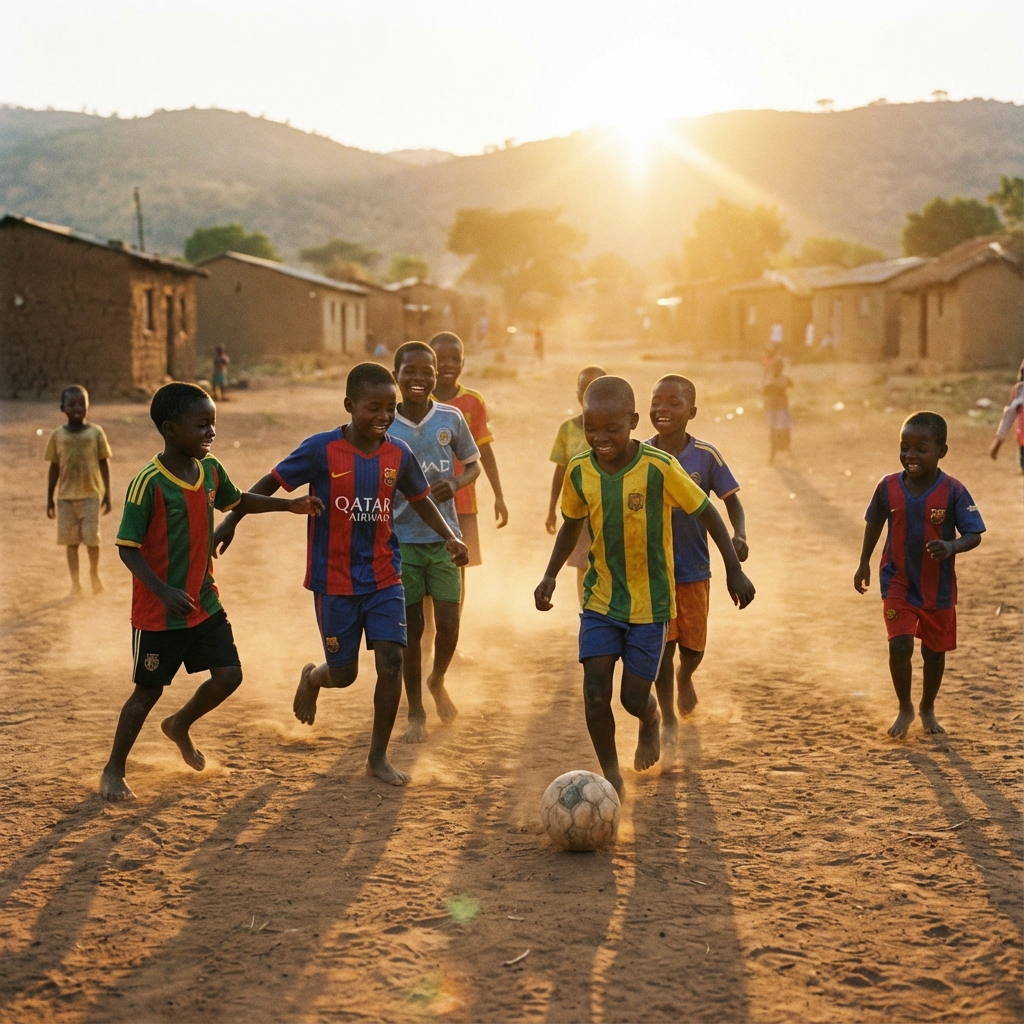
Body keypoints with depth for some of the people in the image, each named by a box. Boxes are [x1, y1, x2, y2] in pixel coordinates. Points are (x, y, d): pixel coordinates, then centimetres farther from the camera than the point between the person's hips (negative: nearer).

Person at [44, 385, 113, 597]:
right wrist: (49, 500, 7)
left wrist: (107, 495, 1)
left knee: (92, 538, -4)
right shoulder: (58, 436, 1)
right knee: (71, 540, 4)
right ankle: (75, 582, 14)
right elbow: (54, 468, 6)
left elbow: (104, 464, 3)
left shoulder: (96, 432, -2)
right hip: (66, 496, 1)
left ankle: (94, 573, 22)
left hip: (91, 494, -1)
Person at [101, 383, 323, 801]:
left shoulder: (211, 471, -1)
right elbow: (127, 547, -19)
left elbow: (237, 501, 20)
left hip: (205, 603, 6)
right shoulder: (149, 484, -22)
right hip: (159, 611, -6)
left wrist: (290, 505, 13)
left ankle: (180, 726, 31)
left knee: (228, 675, 3)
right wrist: (163, 591, -30)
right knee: (148, 690, 4)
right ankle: (114, 770, 22)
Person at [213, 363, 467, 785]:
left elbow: (420, 500, 14)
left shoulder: (398, 454, -1)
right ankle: (312, 678, 44)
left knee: (391, 661, -9)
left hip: (384, 578, 3)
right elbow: (270, 483, -4)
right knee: (343, 674, 5)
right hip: (334, 580, -3)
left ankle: (378, 757, 7)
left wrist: (450, 537, 0)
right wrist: (230, 522, -6)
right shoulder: (322, 449, -13)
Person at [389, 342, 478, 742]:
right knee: (412, 627, 3)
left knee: (449, 625, 0)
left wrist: (456, 484, -11)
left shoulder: (451, 419, -3)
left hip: (444, 538, 1)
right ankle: (416, 712, 20)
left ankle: (437, 681, 33)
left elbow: (473, 463, 11)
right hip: (401, 540, -1)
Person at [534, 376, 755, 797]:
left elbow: (706, 513, -8)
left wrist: (734, 570, -8)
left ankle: (651, 719, 40)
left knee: (633, 698, 2)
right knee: (596, 694, -7)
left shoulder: (659, 468, -19)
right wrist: (551, 574, 0)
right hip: (600, 599, 3)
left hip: (650, 601, -2)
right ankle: (610, 775, 13)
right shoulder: (579, 471, -7)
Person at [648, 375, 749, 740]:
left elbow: (731, 501, -3)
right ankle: (667, 717, 15)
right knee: (662, 643, -1)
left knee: (693, 644, 12)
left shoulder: (706, 455, -9)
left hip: (694, 567, 1)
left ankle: (685, 677, 47)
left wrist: (739, 536, -21)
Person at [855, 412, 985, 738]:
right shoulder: (888, 487, -9)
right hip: (898, 582, 0)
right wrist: (864, 562, 12)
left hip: (939, 588, 0)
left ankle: (928, 708, 38)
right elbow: (875, 522, 9)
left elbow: (974, 535, -14)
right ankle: (904, 708, 13)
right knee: (900, 646, -11)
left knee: (934, 650, 13)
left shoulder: (953, 491, -16)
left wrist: (951, 546, -35)